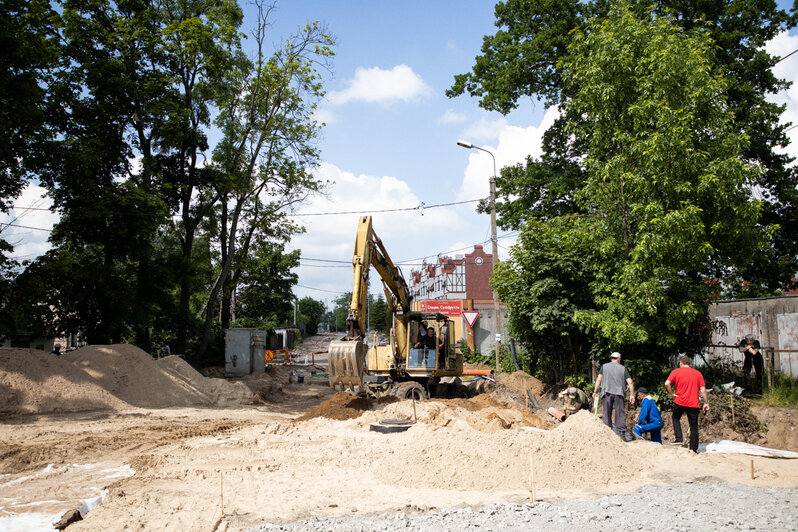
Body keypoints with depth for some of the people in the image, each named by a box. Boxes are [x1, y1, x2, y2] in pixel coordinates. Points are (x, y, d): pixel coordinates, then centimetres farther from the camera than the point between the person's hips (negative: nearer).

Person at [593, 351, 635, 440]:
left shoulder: (604, 366, 10)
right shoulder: (623, 368, 12)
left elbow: (599, 379, 4)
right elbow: (630, 382, 5)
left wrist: (595, 391, 8)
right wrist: (632, 395, 10)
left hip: (607, 392, 0)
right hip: (619, 393, 0)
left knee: (607, 413, 3)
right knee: (620, 413, 2)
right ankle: (623, 432, -6)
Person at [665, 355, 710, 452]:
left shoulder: (676, 372, 1)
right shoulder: (698, 373, 7)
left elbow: (667, 383, -12)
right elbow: (703, 390, 4)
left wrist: (672, 394, -1)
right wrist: (706, 403, 9)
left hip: (680, 402, -1)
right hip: (694, 404, 1)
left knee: (676, 418, 24)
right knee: (694, 427, 8)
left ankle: (678, 439, 9)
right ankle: (694, 449, 7)